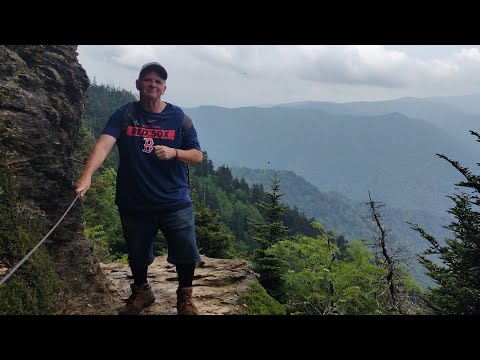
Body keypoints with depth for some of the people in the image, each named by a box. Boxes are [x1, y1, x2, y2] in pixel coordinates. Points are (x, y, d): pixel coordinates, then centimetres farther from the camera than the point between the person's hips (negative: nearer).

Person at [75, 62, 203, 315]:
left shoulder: (178, 117, -1)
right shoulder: (124, 114, -3)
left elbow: (198, 156, 0)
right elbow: (104, 144, -19)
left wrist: (174, 152, -21)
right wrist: (87, 176, -36)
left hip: (175, 202, 0)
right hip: (134, 203, 1)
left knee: (186, 254, 5)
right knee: (137, 254, 17)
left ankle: (185, 296, 32)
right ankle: (141, 292, 45)